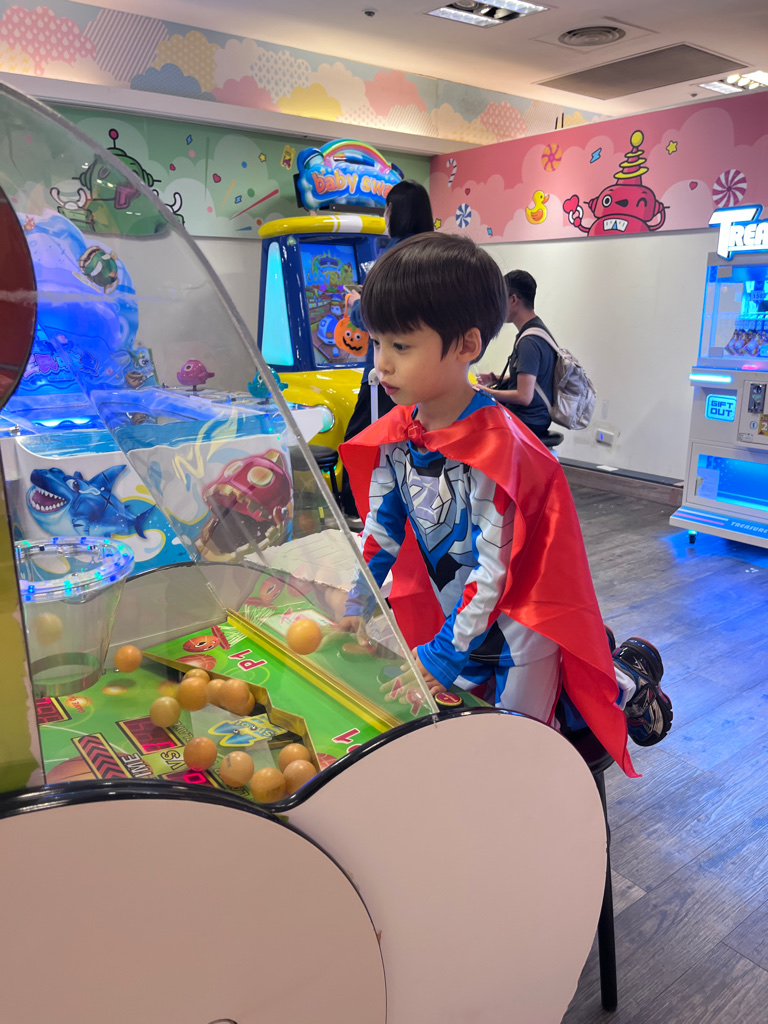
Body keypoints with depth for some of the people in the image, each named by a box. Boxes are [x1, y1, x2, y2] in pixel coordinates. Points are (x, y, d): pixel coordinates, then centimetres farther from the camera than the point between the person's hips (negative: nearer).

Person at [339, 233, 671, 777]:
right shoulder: (394, 436, -7)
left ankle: (626, 687, 25)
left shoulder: (494, 449, -29)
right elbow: (382, 527, 4)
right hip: (453, 610, 7)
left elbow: (492, 569, -26)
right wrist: (357, 607, 2)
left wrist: (441, 657, -23)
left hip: (515, 625, -7)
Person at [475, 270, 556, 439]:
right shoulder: (538, 329, 10)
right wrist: (497, 380, 10)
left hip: (526, 424, -10)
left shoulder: (529, 342, -22)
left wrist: (487, 392, -13)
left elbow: (524, 396, -26)